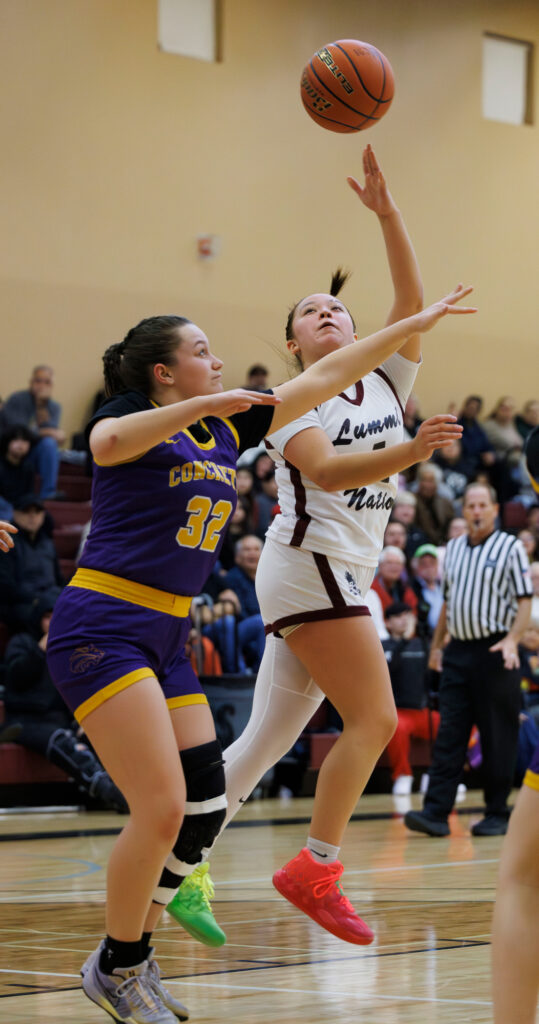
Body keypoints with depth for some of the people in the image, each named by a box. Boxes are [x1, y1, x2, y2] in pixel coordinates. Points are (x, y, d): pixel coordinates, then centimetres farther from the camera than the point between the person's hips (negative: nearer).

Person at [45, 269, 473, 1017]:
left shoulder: (225, 430, 14)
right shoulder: (133, 420, -6)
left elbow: (325, 378, 18)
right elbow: (108, 444, -33)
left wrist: (417, 323, 19)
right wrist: (197, 407, -43)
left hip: (165, 639, 8)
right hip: (102, 630, -8)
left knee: (204, 809, 3)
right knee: (163, 808, -14)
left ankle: (128, 959, 17)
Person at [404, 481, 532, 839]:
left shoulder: (510, 547, -2)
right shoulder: (453, 548, 14)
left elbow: (524, 602, -6)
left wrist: (512, 641, -19)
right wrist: (436, 644, 19)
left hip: (494, 652, -5)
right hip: (458, 651, 5)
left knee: (498, 738, 0)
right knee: (449, 734, -2)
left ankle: (497, 813, 7)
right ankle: (436, 812, -7)